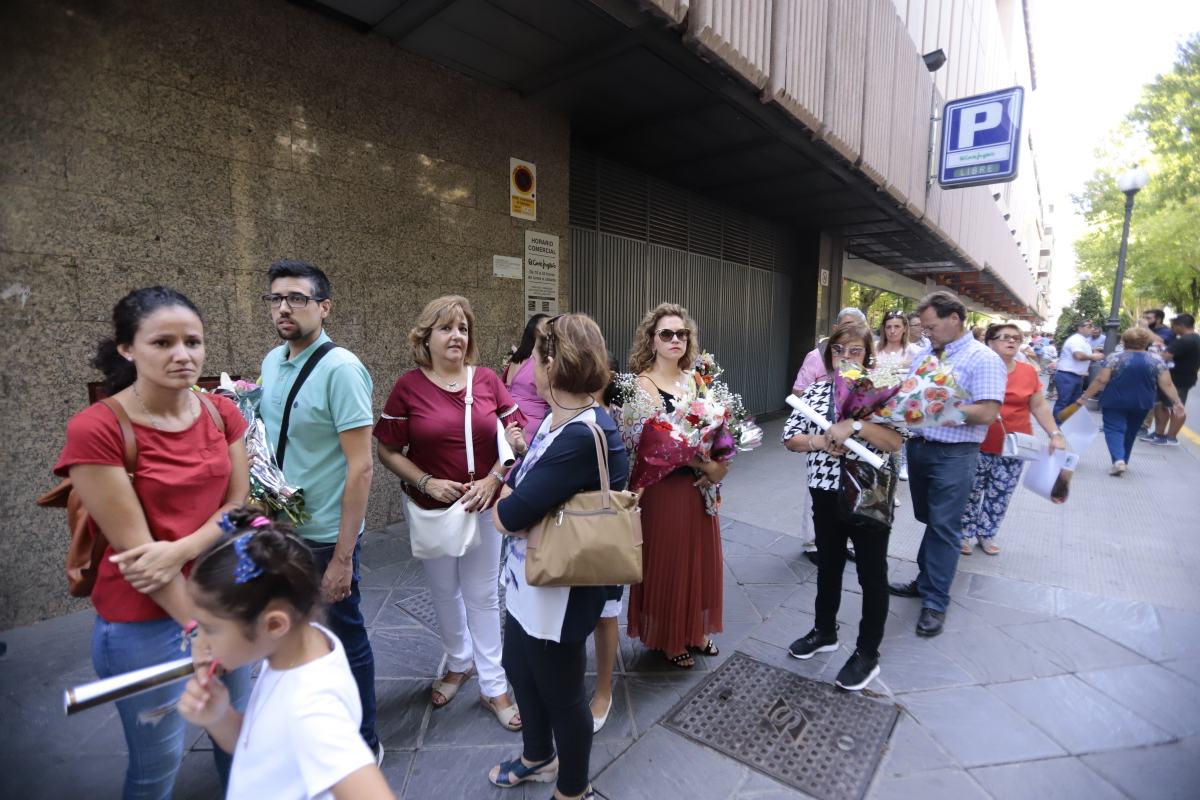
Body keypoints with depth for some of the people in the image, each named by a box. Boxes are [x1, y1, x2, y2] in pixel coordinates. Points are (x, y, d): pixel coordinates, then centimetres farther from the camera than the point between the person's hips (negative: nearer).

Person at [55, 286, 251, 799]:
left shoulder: (222, 413, -4)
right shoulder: (96, 429, -18)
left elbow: (239, 505, -2)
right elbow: (134, 545, -18)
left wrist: (180, 551, -20)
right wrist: (200, 627, -15)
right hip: (144, 621, -4)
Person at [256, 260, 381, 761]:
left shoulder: (340, 369, -19)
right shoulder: (272, 362, 5)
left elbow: (361, 468, -21)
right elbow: (269, 443, 15)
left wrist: (343, 558, -20)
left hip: (325, 536, -7)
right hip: (279, 530, 7)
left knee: (344, 642, 10)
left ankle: (363, 746, 34)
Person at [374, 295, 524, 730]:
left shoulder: (488, 381, -5)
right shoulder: (408, 386, -8)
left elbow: (515, 436, 0)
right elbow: (388, 451, -4)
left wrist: (493, 478, -13)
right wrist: (427, 482, -16)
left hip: (483, 506, 0)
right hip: (432, 509, 0)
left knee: (483, 595, 10)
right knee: (444, 591, 19)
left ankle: (494, 686, 27)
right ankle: (458, 663, 45)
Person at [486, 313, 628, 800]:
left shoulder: (583, 437, -31)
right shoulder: (557, 419, 0)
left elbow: (509, 516, -28)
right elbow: (514, 487, 8)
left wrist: (509, 506, -8)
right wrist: (514, 501, -12)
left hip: (561, 590, -9)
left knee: (561, 693, 15)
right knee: (519, 668, 27)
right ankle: (538, 757, 55)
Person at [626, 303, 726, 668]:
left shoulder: (692, 378, 8)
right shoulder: (643, 383, -14)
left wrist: (719, 465, -5)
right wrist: (707, 465, -17)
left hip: (700, 483, 7)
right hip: (665, 486, -7)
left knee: (701, 559, 17)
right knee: (669, 561, 7)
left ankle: (695, 630, 37)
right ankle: (668, 638, 28)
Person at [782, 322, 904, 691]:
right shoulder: (817, 389, 2)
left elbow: (895, 442, -18)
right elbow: (790, 437, 0)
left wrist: (854, 425, -30)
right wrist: (822, 441, -17)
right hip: (826, 493, 4)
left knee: (872, 573, 10)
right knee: (828, 565, 19)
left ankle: (868, 653, 27)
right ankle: (825, 631, 40)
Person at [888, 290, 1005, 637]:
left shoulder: (982, 359, -12)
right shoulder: (925, 353, 9)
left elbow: (987, 413, -19)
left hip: (952, 456, -7)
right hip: (918, 447, 7)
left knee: (943, 527, 1)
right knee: (928, 521, 18)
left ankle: (935, 602, 11)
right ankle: (926, 581, 32)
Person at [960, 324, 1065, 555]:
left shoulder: (1028, 371, 2)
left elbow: (1039, 406, 8)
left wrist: (1055, 434, 3)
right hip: (979, 445, -3)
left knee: (1000, 495, 11)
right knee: (971, 492, 6)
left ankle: (986, 534, 27)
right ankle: (964, 534, 21)